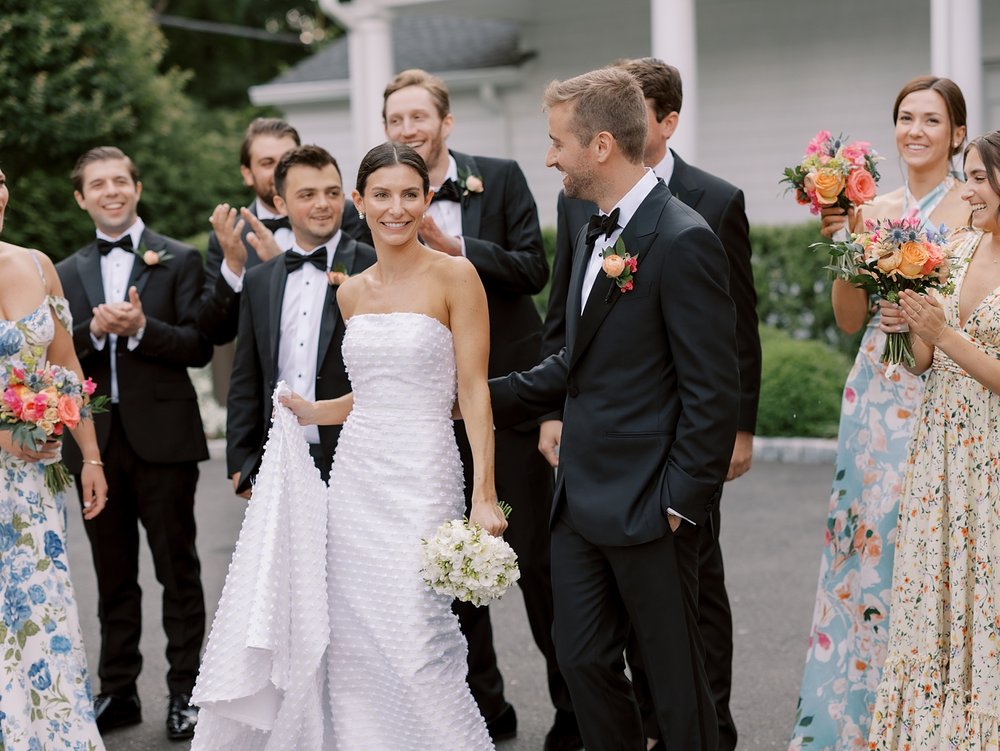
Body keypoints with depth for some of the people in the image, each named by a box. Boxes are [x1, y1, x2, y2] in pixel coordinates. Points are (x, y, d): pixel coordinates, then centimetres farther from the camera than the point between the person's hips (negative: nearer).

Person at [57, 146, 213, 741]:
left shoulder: (179, 261, 1)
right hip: (96, 440, 3)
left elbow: (199, 347, -6)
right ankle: (118, 691, 20)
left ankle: (185, 691, 11)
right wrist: (93, 332, -14)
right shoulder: (68, 274, 11)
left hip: (162, 438, -3)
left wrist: (141, 328, -19)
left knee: (178, 570, 3)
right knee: (114, 575, 11)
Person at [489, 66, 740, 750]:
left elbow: (713, 391, -17)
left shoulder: (683, 240, -16)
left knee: (675, 672, 5)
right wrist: (488, 396, 15)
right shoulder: (595, 234, 13)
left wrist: (681, 503, -17)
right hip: (581, 500, 9)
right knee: (582, 660, 15)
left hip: (647, 507, -9)